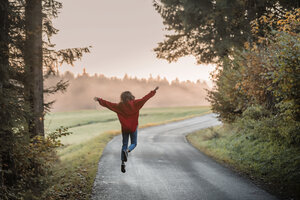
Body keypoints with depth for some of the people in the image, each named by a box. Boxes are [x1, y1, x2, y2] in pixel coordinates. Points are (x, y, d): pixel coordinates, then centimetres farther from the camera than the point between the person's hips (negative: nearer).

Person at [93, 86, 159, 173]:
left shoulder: (119, 106, -5)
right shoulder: (135, 104, -9)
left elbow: (108, 104, -4)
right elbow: (145, 98, -10)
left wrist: (99, 100, 6)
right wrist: (153, 91, -6)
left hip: (125, 128, 2)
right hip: (133, 128, -1)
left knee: (124, 145, 11)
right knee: (134, 143, 15)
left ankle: (123, 163, -1)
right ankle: (127, 151, -19)